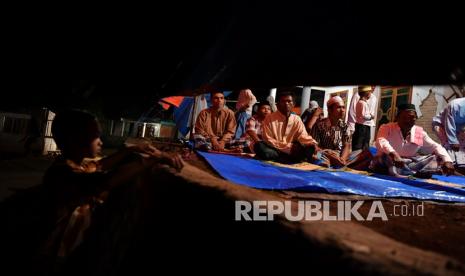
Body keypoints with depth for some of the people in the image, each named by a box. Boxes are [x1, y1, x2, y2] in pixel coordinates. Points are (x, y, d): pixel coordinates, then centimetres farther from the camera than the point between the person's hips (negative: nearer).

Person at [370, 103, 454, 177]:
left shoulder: (420, 133, 7)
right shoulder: (386, 128, -7)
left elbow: (436, 147, 5)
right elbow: (381, 142, -27)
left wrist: (447, 161, -15)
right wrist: (393, 154, -47)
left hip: (409, 163, 5)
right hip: (390, 162, -4)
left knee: (437, 158, -10)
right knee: (384, 158, -38)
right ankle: (417, 173, -36)